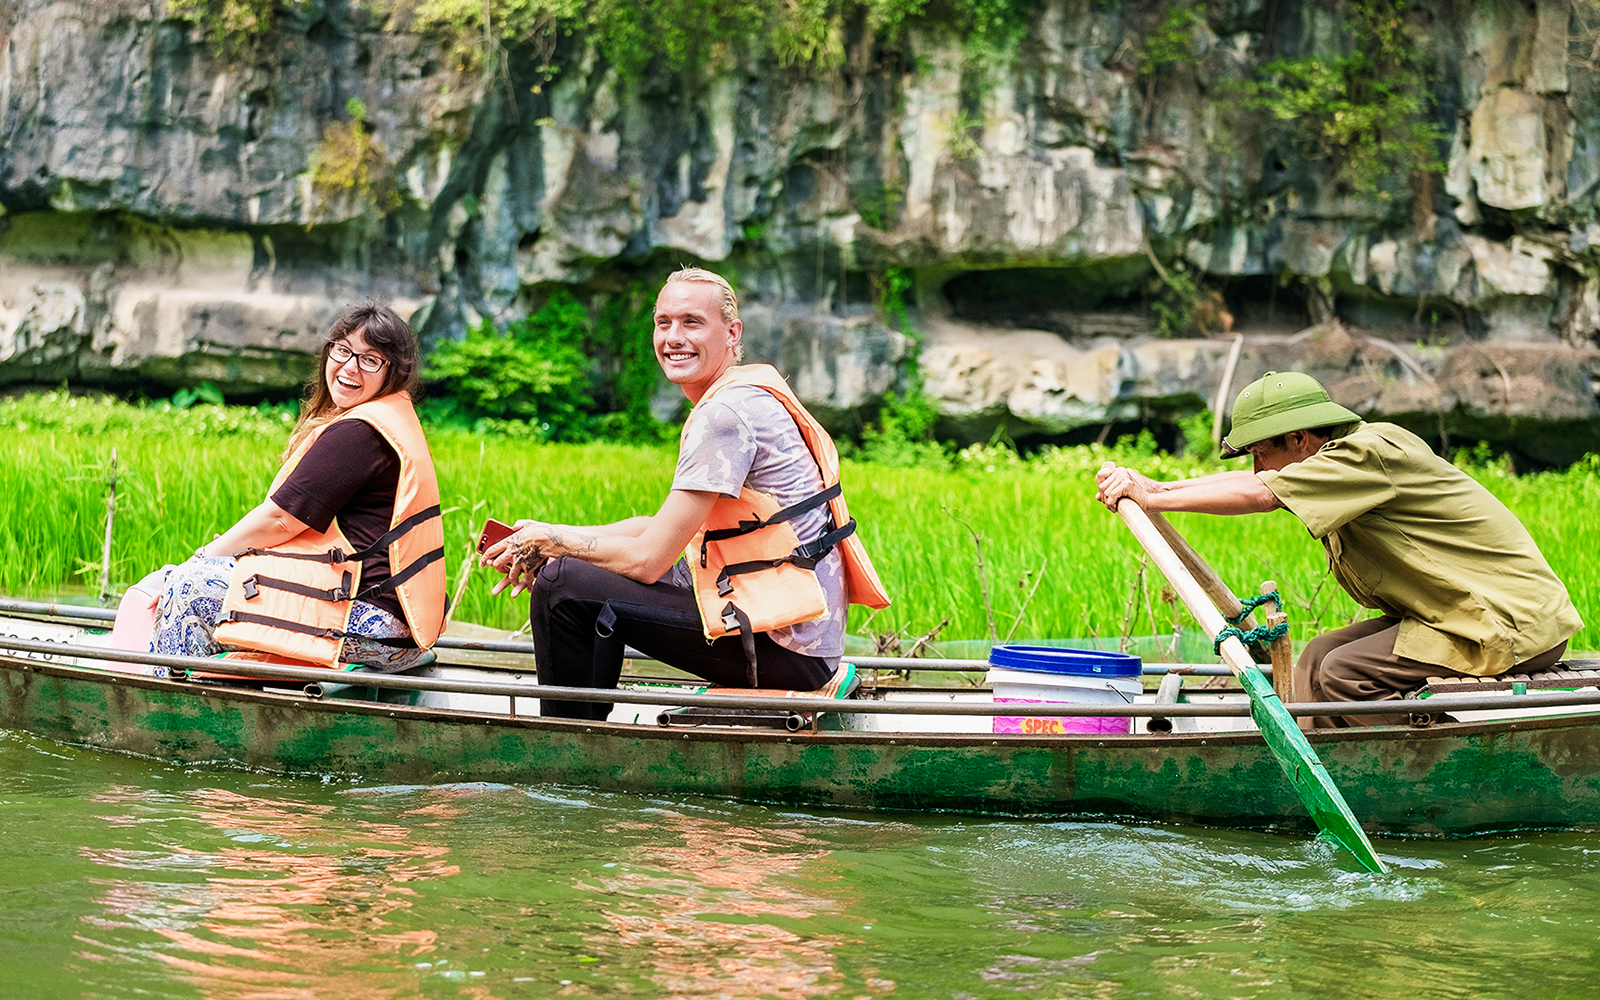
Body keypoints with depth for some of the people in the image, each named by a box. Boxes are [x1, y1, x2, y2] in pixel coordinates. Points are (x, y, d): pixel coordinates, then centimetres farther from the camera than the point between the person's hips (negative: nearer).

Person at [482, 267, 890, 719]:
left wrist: (552, 539, -1)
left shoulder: (726, 413, -17)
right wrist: (545, 540, 11)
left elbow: (648, 558, -17)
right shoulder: (745, 397, 15)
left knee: (561, 588, -14)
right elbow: (666, 528, 19)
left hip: (782, 648, -11)